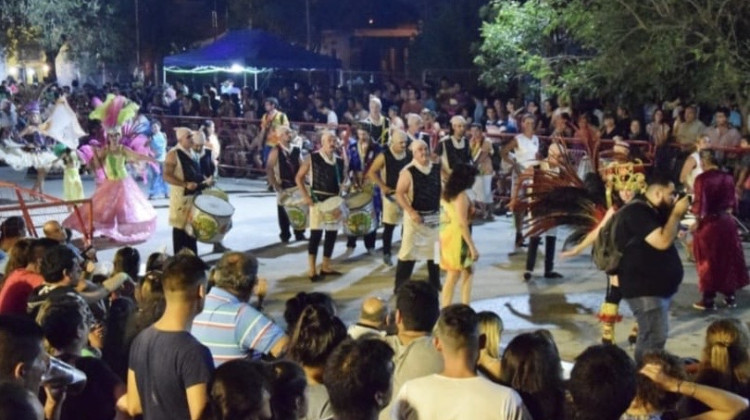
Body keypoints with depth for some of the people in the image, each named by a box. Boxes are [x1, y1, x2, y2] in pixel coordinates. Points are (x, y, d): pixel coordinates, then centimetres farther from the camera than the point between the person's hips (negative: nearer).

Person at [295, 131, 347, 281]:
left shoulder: (339, 161, 8)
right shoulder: (312, 158, -5)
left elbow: (344, 178, 21)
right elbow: (299, 177, -1)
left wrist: (342, 191, 2)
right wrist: (306, 196, -9)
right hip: (318, 200, -5)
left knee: (332, 234, 8)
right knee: (316, 234, -8)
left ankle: (326, 267, 20)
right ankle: (312, 270, -4)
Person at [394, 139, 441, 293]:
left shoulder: (437, 168, 2)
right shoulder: (408, 171, -13)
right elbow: (399, 194, -15)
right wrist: (411, 212, -24)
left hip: (434, 216, 5)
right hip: (416, 216, -5)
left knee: (435, 250, 14)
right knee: (408, 251, -6)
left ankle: (435, 284, 28)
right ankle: (400, 286, 1)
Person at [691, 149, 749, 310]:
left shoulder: (702, 179, -15)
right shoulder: (728, 177, 1)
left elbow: (700, 204, -15)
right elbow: (733, 202, 7)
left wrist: (697, 222, -3)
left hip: (709, 223, -5)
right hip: (727, 222, 5)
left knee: (709, 261, 5)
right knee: (729, 258, 15)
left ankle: (708, 299, 10)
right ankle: (730, 297, 23)